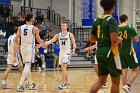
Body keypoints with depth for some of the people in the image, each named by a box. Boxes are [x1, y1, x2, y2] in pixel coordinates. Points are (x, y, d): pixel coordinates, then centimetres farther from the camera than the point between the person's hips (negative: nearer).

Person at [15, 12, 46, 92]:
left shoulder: (20, 28, 4)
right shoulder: (35, 29, -7)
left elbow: (16, 39, 2)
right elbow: (39, 40, 0)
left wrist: (19, 45, 23)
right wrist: (44, 45, 19)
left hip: (23, 48, 5)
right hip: (30, 49, -5)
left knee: (28, 66, 18)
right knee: (27, 66, -8)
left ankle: (31, 84, 28)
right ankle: (20, 85, -20)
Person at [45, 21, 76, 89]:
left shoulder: (70, 35, -3)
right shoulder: (58, 35, 7)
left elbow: (74, 43, -3)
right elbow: (51, 41, 0)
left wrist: (74, 49, -23)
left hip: (67, 53, -5)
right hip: (61, 53, 6)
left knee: (63, 67, -17)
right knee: (63, 68, 10)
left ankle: (63, 83, -17)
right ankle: (66, 83, 21)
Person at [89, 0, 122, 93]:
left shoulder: (97, 20, 9)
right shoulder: (111, 20, -13)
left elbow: (92, 38, 16)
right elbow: (114, 40, -23)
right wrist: (119, 40, -3)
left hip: (100, 52, 7)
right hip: (110, 52, -7)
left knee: (101, 80, 15)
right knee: (115, 81, 4)